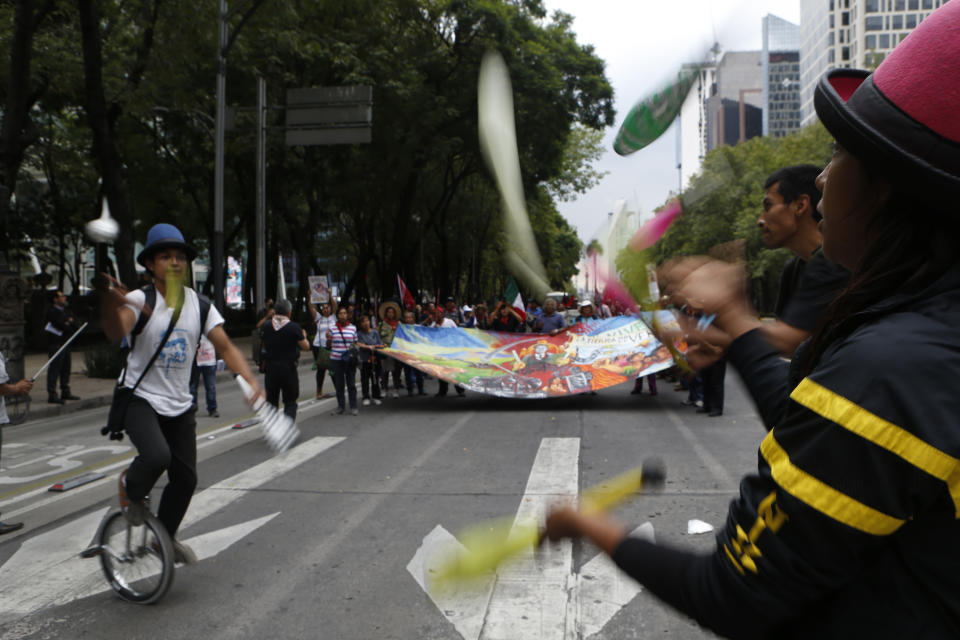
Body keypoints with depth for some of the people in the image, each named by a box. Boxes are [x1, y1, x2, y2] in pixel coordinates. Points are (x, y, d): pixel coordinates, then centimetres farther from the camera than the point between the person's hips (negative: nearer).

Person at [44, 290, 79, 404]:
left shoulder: (65, 310, 16)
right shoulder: (52, 312, -10)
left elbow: (74, 323, 9)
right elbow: (62, 326, -18)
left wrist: (69, 323, -10)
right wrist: (70, 326, -1)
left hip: (65, 343, 9)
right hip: (56, 344, -9)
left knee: (65, 369, 14)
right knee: (54, 369, -8)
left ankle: (65, 392, 23)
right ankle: (52, 395, -6)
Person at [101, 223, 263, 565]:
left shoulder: (199, 304, 1)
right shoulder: (140, 299, -12)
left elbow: (226, 347, -4)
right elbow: (116, 332, -33)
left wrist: (250, 381, -21)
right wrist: (111, 303, -56)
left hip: (180, 406, 5)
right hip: (140, 399, -5)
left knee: (185, 478, 8)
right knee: (157, 456, -29)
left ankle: (166, 536, 34)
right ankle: (130, 488, 7)